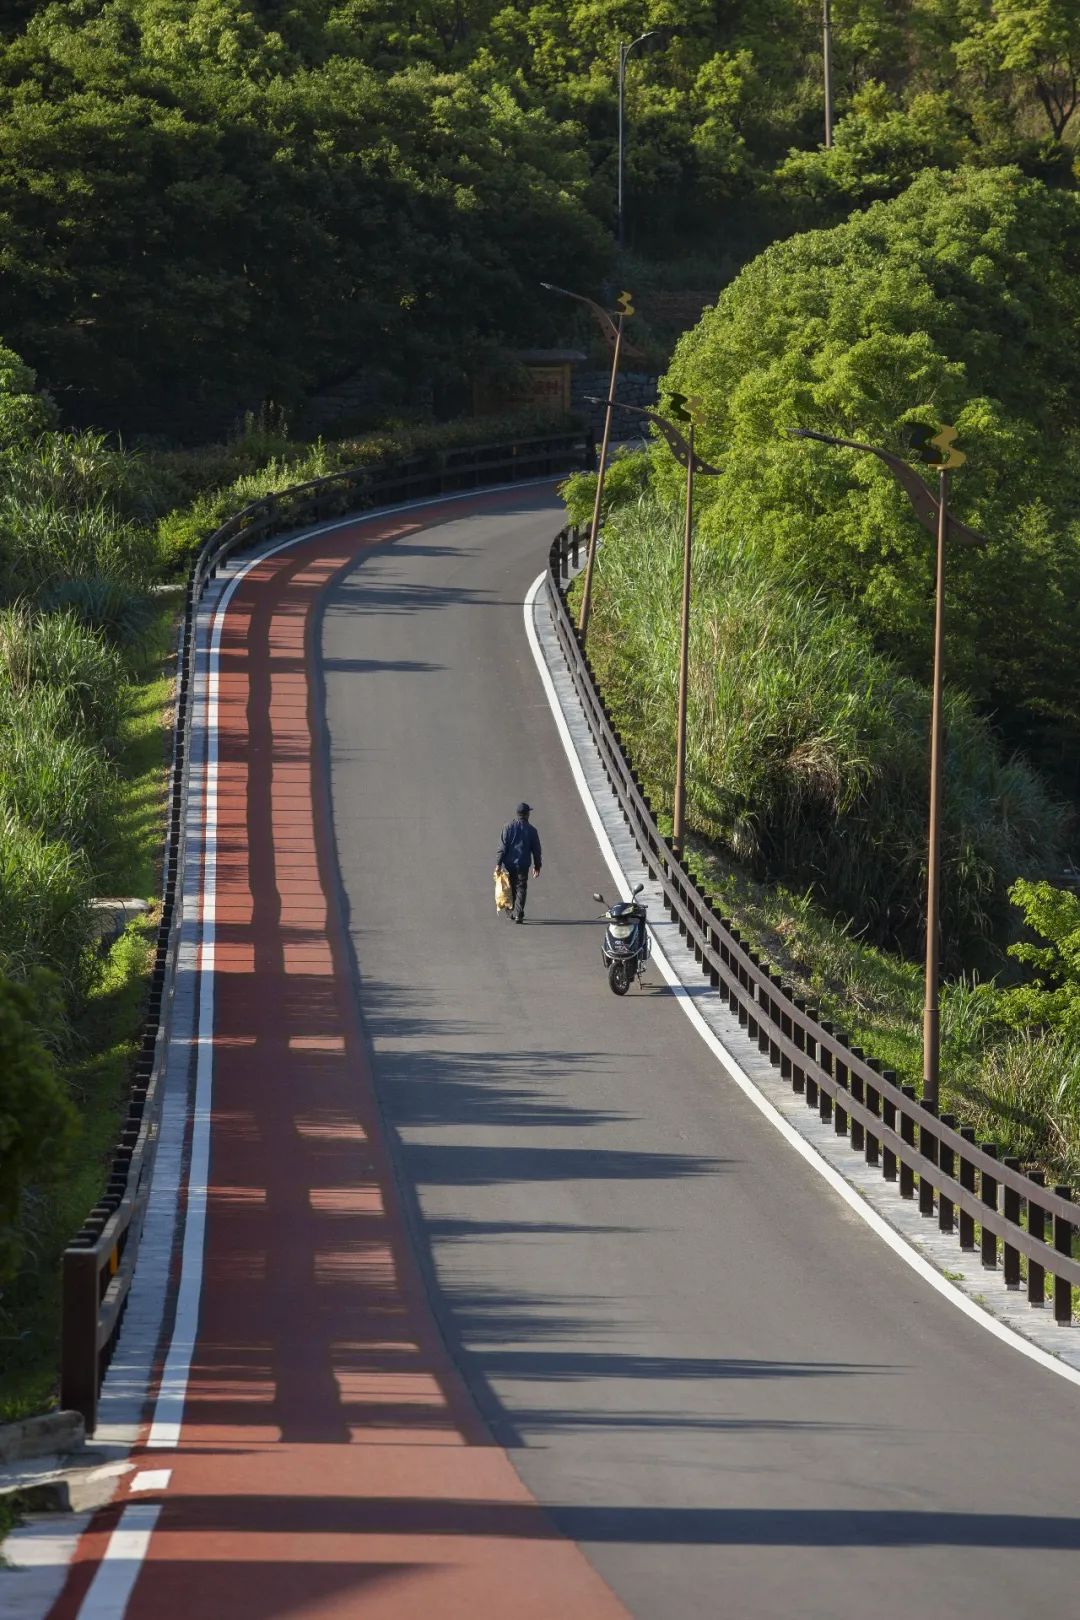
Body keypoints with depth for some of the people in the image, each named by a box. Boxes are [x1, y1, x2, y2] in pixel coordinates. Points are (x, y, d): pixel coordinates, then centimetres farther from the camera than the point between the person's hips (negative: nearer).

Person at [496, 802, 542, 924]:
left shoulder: (508, 827, -3)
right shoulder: (531, 830, -1)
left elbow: (502, 847, -7)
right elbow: (536, 850, 6)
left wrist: (498, 864, -5)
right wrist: (537, 866, 17)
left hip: (509, 864, 1)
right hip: (523, 865, -1)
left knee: (511, 889, 15)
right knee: (521, 889, 1)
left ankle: (513, 912, 24)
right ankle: (518, 914, -11)